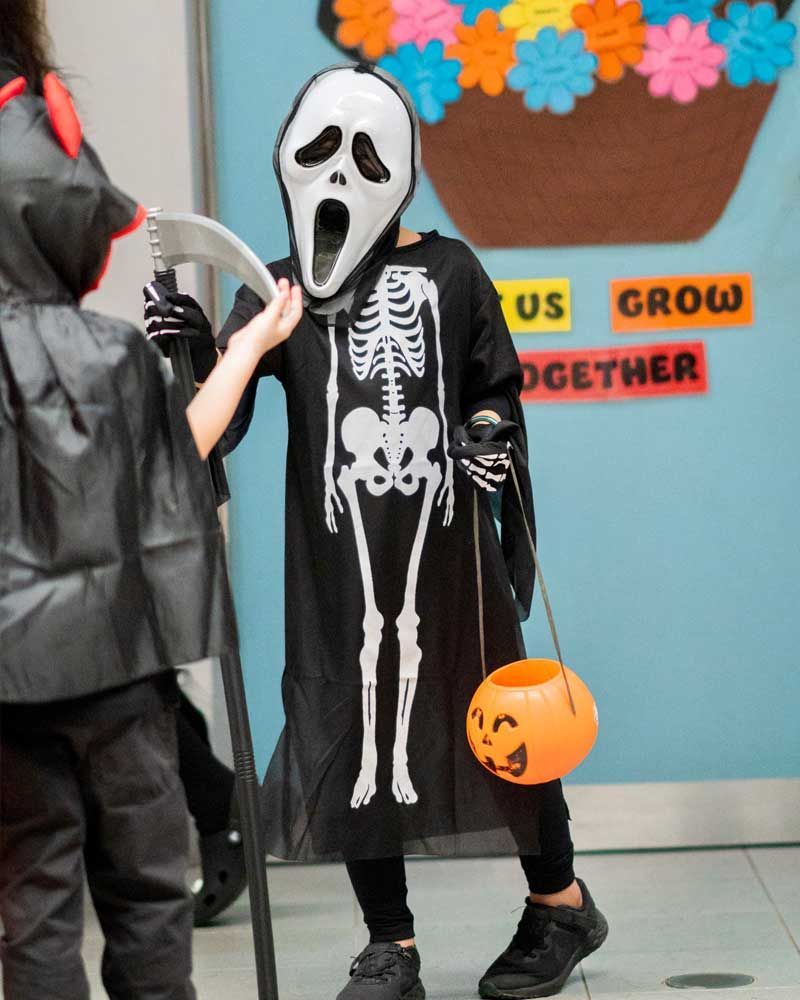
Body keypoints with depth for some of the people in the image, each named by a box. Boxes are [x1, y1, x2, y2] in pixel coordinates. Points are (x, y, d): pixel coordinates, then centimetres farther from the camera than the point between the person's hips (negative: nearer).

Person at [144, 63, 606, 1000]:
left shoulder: (447, 272, 5)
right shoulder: (276, 293, 7)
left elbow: (496, 384, 15)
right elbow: (218, 422, -2)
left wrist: (491, 432, -5)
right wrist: (195, 356, -20)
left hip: (447, 541, -1)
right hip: (337, 560, 1)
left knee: (494, 716, 6)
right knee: (350, 731, 3)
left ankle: (561, 905, 27)